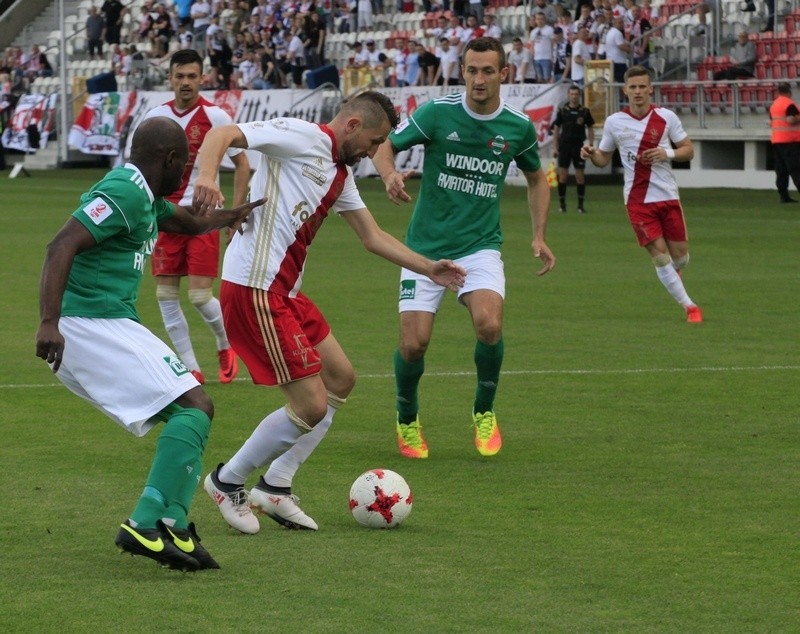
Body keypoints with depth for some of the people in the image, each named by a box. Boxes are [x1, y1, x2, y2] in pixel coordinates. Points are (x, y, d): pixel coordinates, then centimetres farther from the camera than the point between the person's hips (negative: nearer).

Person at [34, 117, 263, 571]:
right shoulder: (125, 193, -12)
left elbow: (192, 224, 40)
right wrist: (49, 323, -32)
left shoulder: (145, 197, 20)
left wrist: (233, 216, 22)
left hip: (106, 327, 11)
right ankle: (145, 525, -23)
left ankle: (174, 529, 4)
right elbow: (62, 246, -23)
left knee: (188, 413, 15)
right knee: (195, 406, -13)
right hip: (96, 325, -11)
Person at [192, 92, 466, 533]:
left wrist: (428, 269, 21)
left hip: (285, 292, 11)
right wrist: (207, 176, -38)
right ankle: (227, 482, 10)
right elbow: (222, 134, -18)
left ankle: (275, 487, 22)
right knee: (311, 407, -9)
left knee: (341, 378, 19)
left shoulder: (341, 176, 18)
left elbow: (374, 237, 27)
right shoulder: (301, 138, -9)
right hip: (255, 290, -11)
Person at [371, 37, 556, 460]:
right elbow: (385, 147, -1)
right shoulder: (437, 113, -8)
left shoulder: (518, 127, 0)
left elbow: (536, 178, 17)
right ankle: (407, 419, 23)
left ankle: (484, 413, 1)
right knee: (414, 342, -9)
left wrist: (539, 236, 7)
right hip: (426, 245, -1)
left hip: (480, 246, 1)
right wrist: (390, 174, -24)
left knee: (489, 324, -26)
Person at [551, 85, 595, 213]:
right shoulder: (563, 110, 3)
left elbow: (590, 129, 9)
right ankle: (562, 204, 8)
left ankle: (581, 204, 6)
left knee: (580, 175, -1)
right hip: (564, 146, 0)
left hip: (579, 146, 0)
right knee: (563, 175, -1)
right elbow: (556, 129, 8)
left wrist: (591, 145, 1)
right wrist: (555, 147, 2)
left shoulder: (585, 111, 3)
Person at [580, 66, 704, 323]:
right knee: (659, 253, -9)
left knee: (680, 253, 5)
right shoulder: (614, 122, 0)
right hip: (638, 201, -1)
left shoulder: (666, 117, -2)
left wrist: (668, 153, -17)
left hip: (668, 196, 1)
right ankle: (689, 306, 1)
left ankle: (672, 274, 44)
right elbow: (604, 158, 9)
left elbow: (688, 149, 3)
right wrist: (591, 154, -13)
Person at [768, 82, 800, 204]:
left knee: (781, 171, 7)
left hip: (776, 141, 8)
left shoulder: (773, 105, 13)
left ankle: (783, 195, 4)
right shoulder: (789, 104, -13)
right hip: (790, 140, -8)